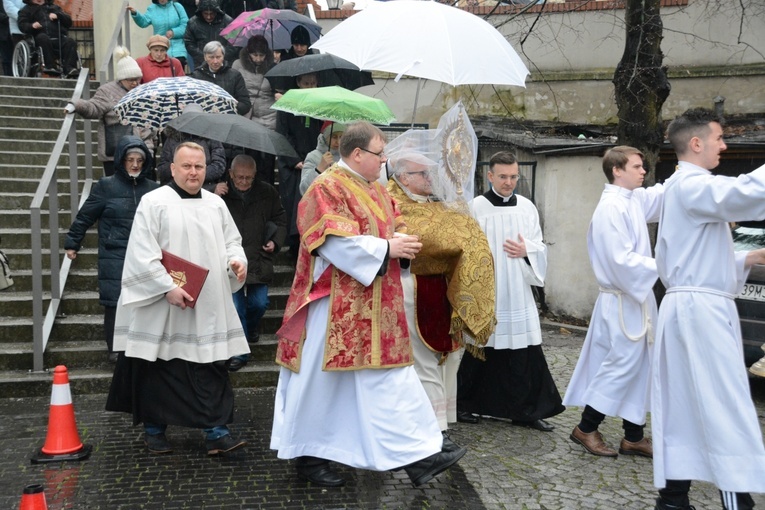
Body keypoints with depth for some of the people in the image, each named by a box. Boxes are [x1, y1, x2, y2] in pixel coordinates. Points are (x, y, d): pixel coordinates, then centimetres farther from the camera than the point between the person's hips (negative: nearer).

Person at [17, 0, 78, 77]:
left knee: (70, 42, -28)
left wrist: (57, 15, 0)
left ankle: (69, 68, -44)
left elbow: (68, 21, 20)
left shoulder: (54, 7, 30)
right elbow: (22, 25, 9)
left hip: (59, 39, 2)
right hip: (42, 39, -2)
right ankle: (50, 66, -42)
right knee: (43, 38, -36)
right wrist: (32, 25, -13)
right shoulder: (27, 9, 24)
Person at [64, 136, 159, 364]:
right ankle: (116, 349, 12)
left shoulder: (153, 188, 5)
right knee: (115, 303, -1)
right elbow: (85, 216, 4)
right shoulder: (106, 186, -1)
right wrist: (72, 243, 7)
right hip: (115, 257, -2)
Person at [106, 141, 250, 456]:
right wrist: (168, 287, -18)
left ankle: (216, 432, 9)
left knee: (212, 369, 3)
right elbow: (142, 253, -11)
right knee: (157, 369, 7)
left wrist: (237, 260, -6)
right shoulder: (154, 202, -6)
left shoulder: (216, 204, 10)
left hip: (208, 307, 4)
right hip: (162, 306, -4)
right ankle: (153, 430, 24)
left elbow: (231, 241, 16)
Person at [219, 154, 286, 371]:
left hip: (259, 259, 2)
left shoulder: (267, 193, 2)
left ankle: (251, 327, 38)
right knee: (235, 306, 0)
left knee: (259, 303, 3)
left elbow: (280, 220, 13)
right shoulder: (222, 194, -4)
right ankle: (239, 352, 13)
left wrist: (276, 241, -2)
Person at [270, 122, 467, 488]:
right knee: (323, 382, 4)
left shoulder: (375, 190, 15)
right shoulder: (326, 189, -13)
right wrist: (387, 248, -19)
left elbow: (392, 229, 19)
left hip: (374, 307, 9)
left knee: (392, 379, 7)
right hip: (337, 305, -9)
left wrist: (403, 243, -4)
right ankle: (308, 455, 19)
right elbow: (336, 242, -23)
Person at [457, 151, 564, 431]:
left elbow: (541, 247, 11)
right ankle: (465, 405, 23)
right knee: (478, 351, 6)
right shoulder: (476, 207, -3)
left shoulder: (527, 207, 7)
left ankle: (528, 411, 13)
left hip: (517, 293, 3)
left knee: (525, 354, 1)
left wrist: (526, 250, -10)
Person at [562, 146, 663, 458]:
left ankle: (634, 436, 19)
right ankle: (586, 428, 10)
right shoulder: (612, 207, -18)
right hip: (623, 300, -9)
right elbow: (622, 260, -23)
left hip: (636, 296, 9)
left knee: (640, 365, 11)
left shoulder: (635, 200, 9)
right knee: (623, 363, -4)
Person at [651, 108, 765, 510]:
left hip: (689, 306, 10)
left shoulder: (683, 187, 21)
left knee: (685, 409, 11)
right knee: (725, 412, -6)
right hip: (700, 309, -10)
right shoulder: (692, 186, -12)